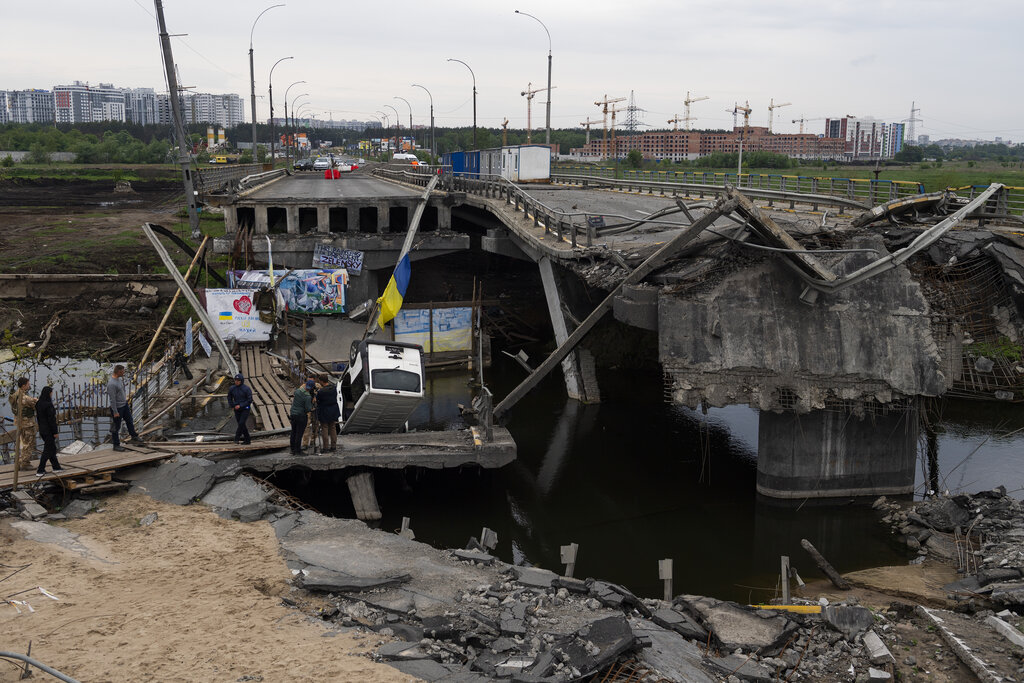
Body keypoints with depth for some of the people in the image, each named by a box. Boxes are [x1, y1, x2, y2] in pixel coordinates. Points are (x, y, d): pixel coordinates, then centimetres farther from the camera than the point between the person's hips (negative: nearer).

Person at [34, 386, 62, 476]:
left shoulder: (38, 403, 4)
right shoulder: (48, 405, -22)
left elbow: (38, 417, 12)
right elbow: (51, 419, -21)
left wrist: (41, 428, 21)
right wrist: (55, 432, -14)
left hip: (42, 429, 8)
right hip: (49, 430, -8)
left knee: (52, 448, 18)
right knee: (48, 450, 0)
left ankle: (56, 467, 26)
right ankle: (40, 470, 0)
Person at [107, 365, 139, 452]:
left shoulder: (118, 378, 0)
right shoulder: (111, 384, -30)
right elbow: (112, 399, -26)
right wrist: (115, 412, -21)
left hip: (125, 405, 9)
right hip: (117, 408, -9)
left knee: (130, 421, 23)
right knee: (116, 427, 6)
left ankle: (133, 436, 42)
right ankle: (116, 445, 18)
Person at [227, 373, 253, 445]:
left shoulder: (246, 389, -14)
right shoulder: (232, 389, -1)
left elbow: (250, 400, -15)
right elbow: (229, 398, 16)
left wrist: (240, 406, -21)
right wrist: (232, 406, 3)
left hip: (245, 409, -4)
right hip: (237, 410, 4)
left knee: (241, 423, -19)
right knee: (242, 425, 6)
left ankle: (237, 437, -6)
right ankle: (247, 440, 16)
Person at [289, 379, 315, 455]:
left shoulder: (297, 391, -2)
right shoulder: (308, 397, -20)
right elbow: (308, 409, -19)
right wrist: (312, 404, 1)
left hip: (293, 414, 7)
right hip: (301, 416, -7)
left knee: (293, 433, 14)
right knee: (299, 434, 0)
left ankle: (293, 450, 21)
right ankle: (298, 451, 4)